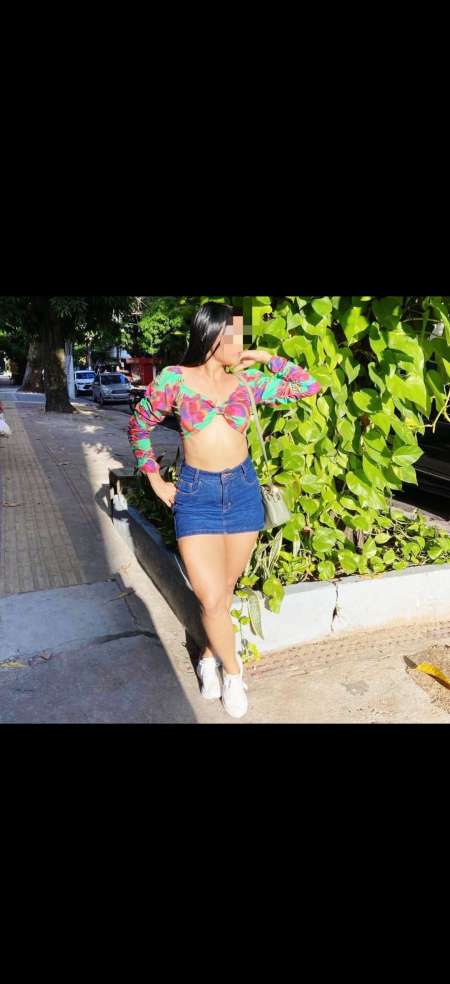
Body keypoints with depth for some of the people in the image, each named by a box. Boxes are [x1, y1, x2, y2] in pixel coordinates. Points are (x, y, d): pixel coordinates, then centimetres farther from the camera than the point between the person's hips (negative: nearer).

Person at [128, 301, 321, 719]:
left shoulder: (248, 381, 2)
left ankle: (209, 657, 38)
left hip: (243, 490, 3)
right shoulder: (175, 378, -6)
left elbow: (309, 387, 8)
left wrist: (267, 358, 0)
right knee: (212, 599, -5)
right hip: (196, 495, -3)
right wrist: (155, 479, 5)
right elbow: (139, 426, 6)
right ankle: (232, 671, 22)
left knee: (224, 591, 13)